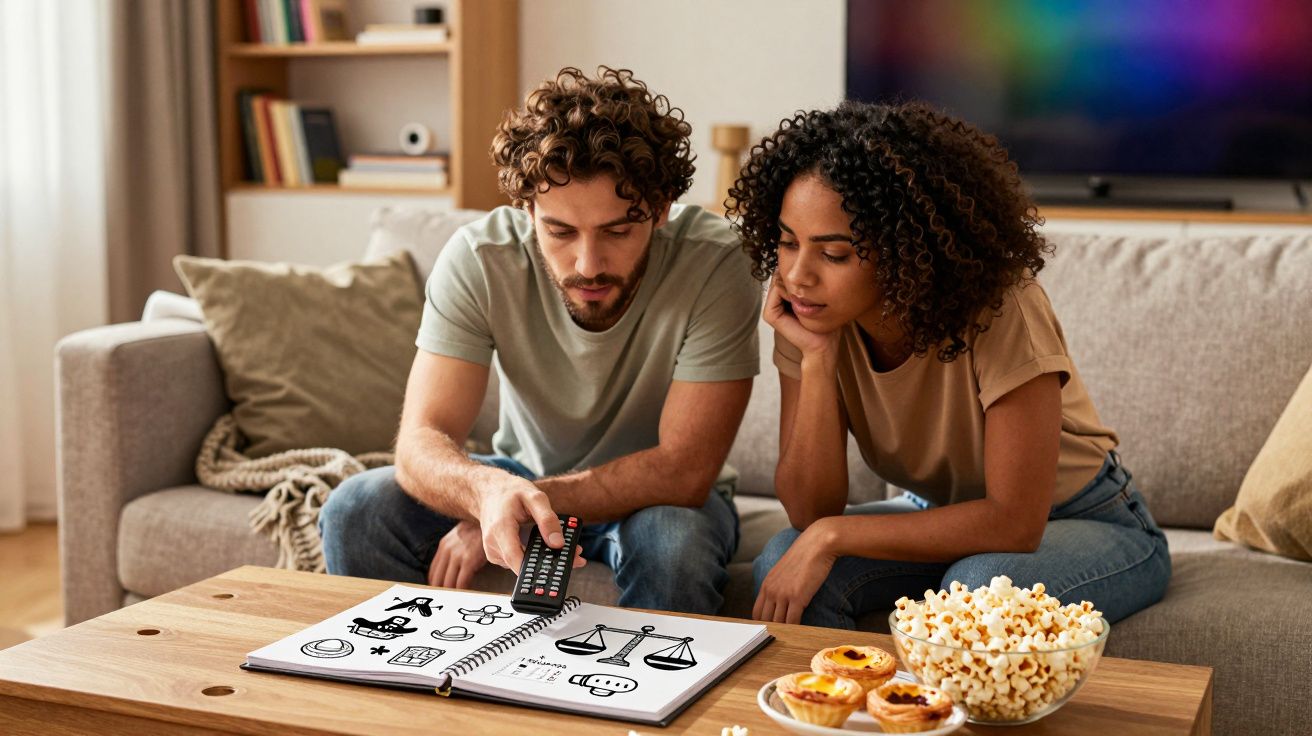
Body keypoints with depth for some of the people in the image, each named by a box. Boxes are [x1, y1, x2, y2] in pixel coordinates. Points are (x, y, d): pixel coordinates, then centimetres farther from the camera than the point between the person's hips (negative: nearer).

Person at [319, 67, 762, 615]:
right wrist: (491, 491, -50)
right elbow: (421, 440, -26)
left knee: (675, 539, -36)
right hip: (525, 473, 2)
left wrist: (499, 510, -29)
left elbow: (684, 471, -27)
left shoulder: (712, 263, -28)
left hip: (655, 496, -2)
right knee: (354, 512, -20)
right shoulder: (478, 259, -21)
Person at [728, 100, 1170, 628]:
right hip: (940, 517, 4)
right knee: (783, 563, -23)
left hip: (1091, 526, -3)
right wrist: (816, 358, -30)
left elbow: (1015, 521, -31)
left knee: (977, 585, -36)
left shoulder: (996, 307, -30)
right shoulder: (810, 313, -16)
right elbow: (811, 512, -18)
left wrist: (831, 536, -33)